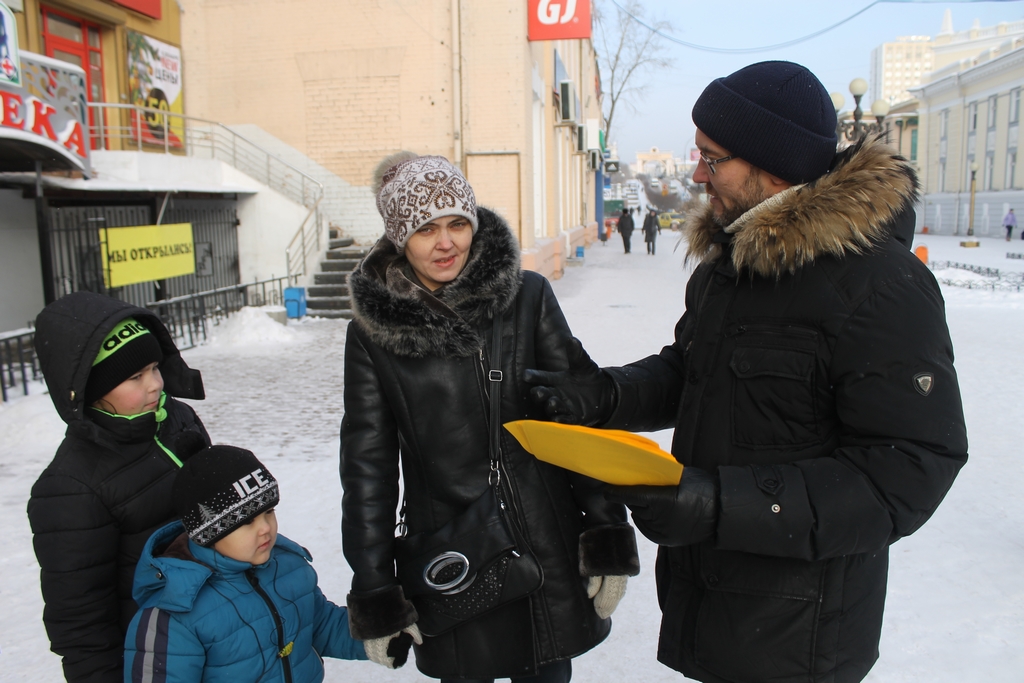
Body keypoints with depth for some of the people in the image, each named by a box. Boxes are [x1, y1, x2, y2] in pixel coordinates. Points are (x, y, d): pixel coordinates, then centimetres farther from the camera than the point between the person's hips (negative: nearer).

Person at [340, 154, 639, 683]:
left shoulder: (528, 297, -6)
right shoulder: (372, 330, -4)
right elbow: (367, 465, 0)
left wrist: (609, 538, -5)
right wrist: (374, 591, 1)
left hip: (549, 552, 1)